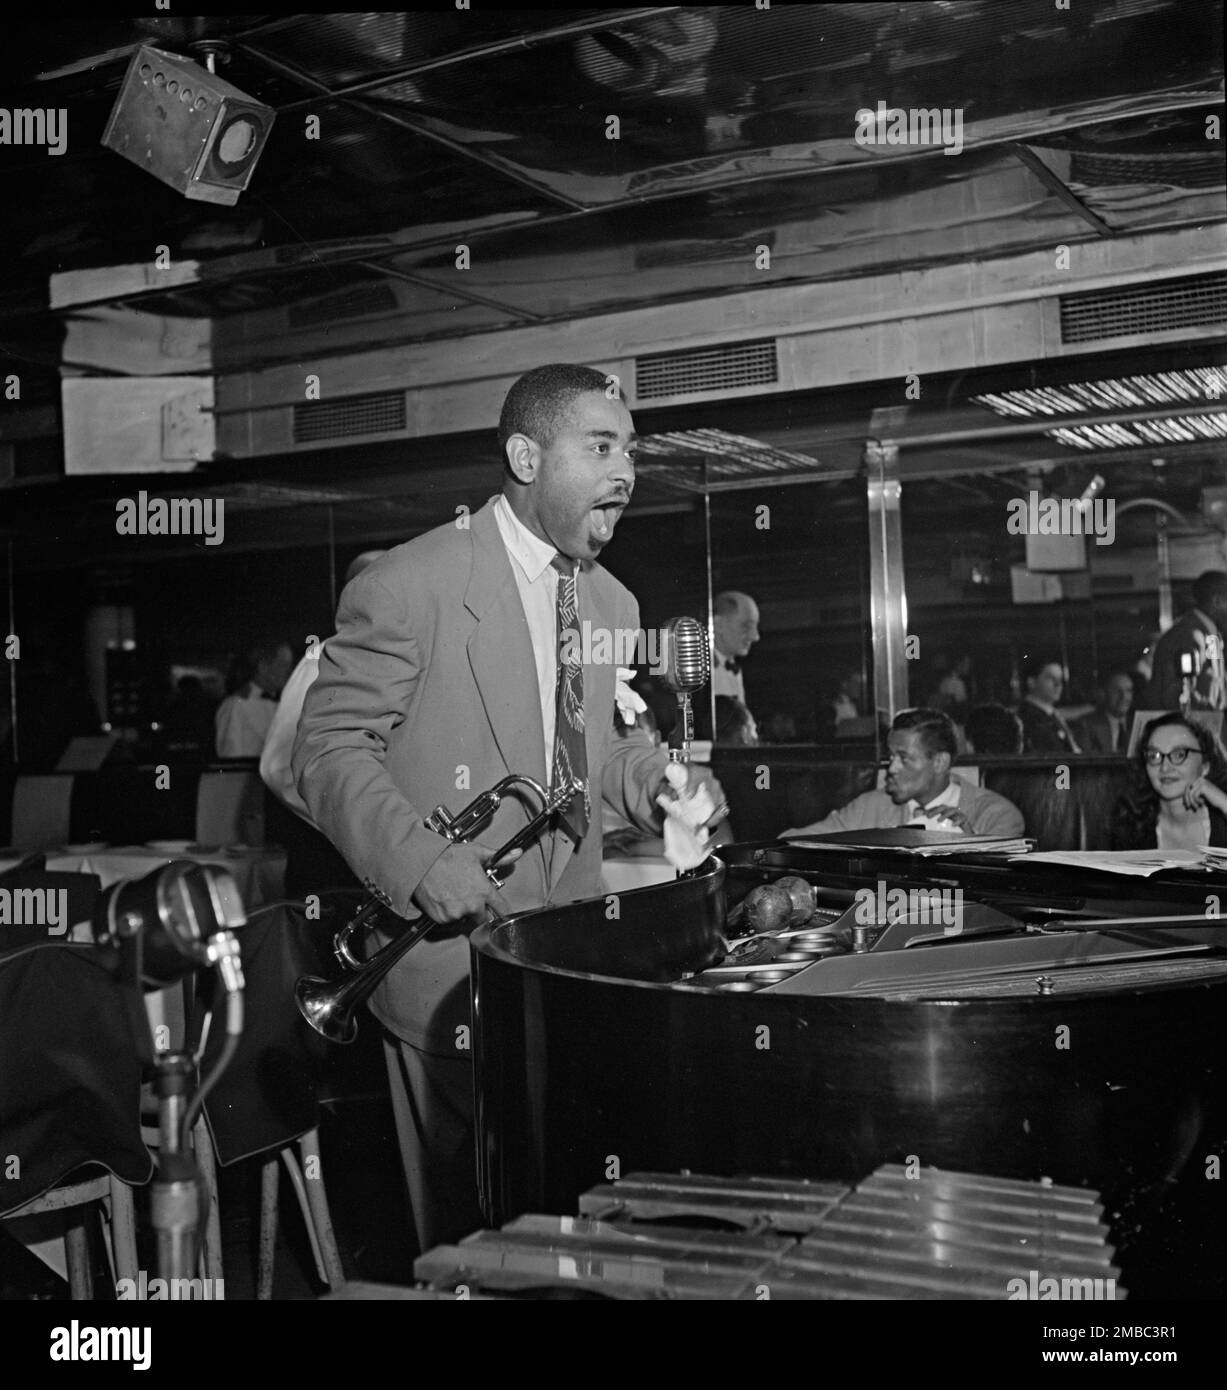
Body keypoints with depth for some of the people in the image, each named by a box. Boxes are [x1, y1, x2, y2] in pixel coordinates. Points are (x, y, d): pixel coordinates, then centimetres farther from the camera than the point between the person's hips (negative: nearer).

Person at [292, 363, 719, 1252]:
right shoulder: (410, 585, -12)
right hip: (451, 954, -6)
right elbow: (330, 748, -10)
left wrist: (662, 783, 1)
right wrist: (418, 859, -23)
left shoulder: (614, 604, 10)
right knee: (477, 1235, 5)